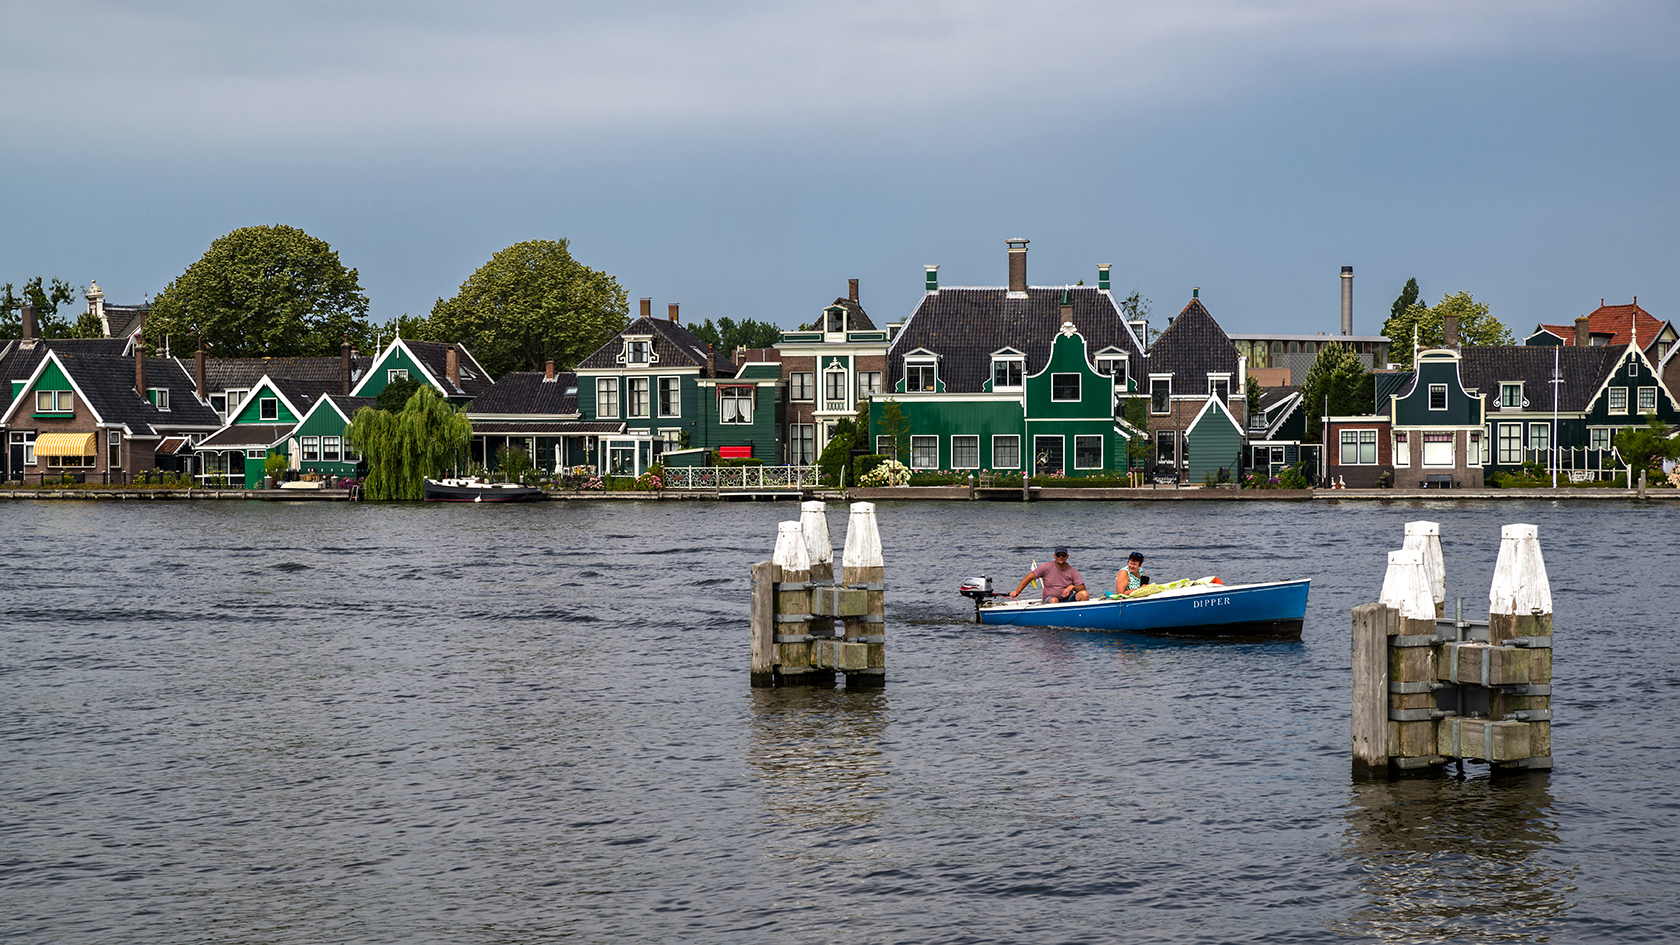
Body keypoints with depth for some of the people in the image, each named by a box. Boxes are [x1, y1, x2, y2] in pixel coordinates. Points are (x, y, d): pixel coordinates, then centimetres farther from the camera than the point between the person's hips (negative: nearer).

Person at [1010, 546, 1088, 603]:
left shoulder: (1073, 571, 4)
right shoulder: (1047, 567, -1)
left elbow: (1083, 588, 0)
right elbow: (1029, 578, 1)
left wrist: (1072, 587, -22)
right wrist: (1017, 592, -8)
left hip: (1068, 600, 2)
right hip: (1049, 601, -2)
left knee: (1084, 594, -24)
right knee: (1053, 600, -38)